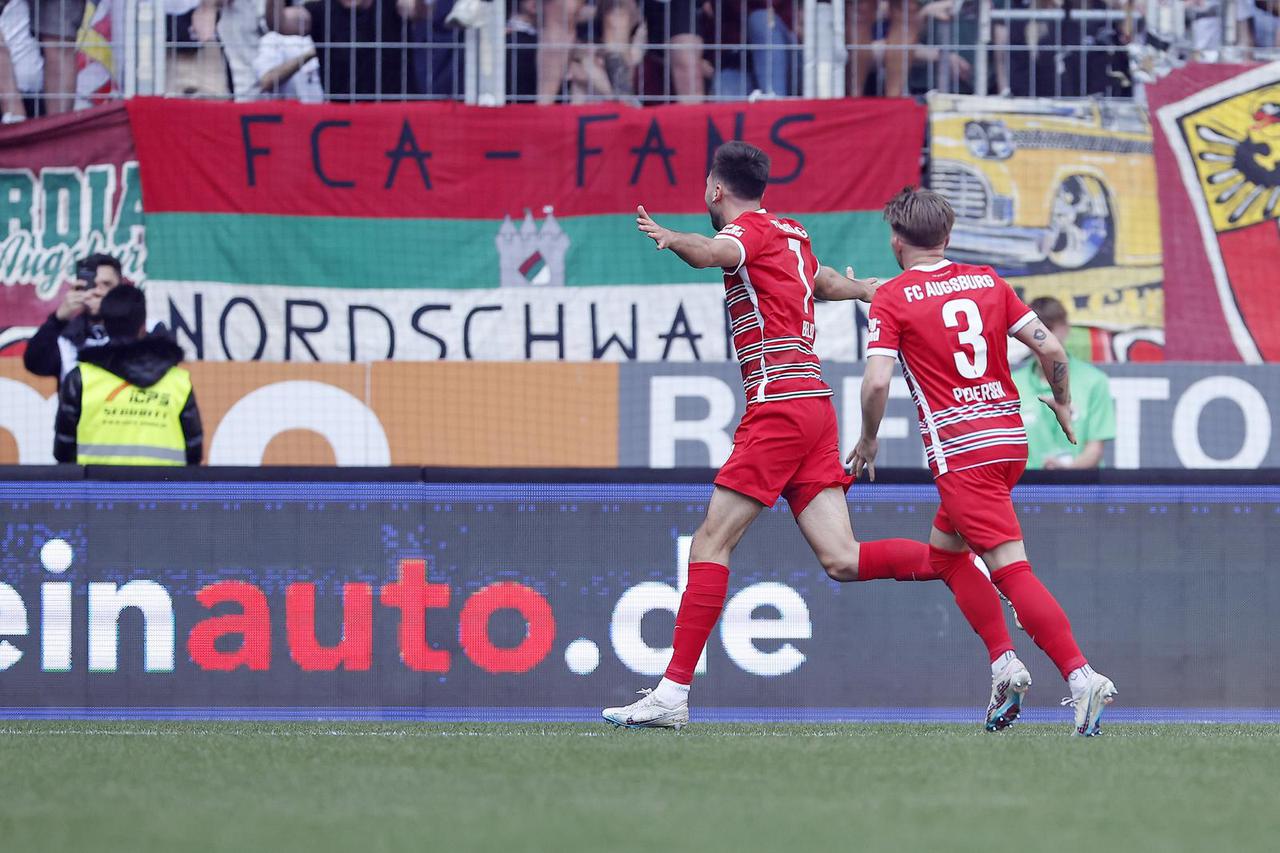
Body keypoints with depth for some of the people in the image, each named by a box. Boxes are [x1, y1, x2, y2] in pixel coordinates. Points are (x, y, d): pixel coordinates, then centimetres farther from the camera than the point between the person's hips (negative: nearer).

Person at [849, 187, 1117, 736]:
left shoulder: (892, 298, -4)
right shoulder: (987, 281, 10)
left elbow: (877, 381, -14)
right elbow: (1050, 348, 6)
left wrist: (868, 442, 3)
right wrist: (1063, 405, 23)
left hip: (959, 450, -7)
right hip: (1011, 437, 7)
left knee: (1011, 569, -12)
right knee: (944, 551, 23)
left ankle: (1081, 675, -26)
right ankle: (1004, 659, 11)